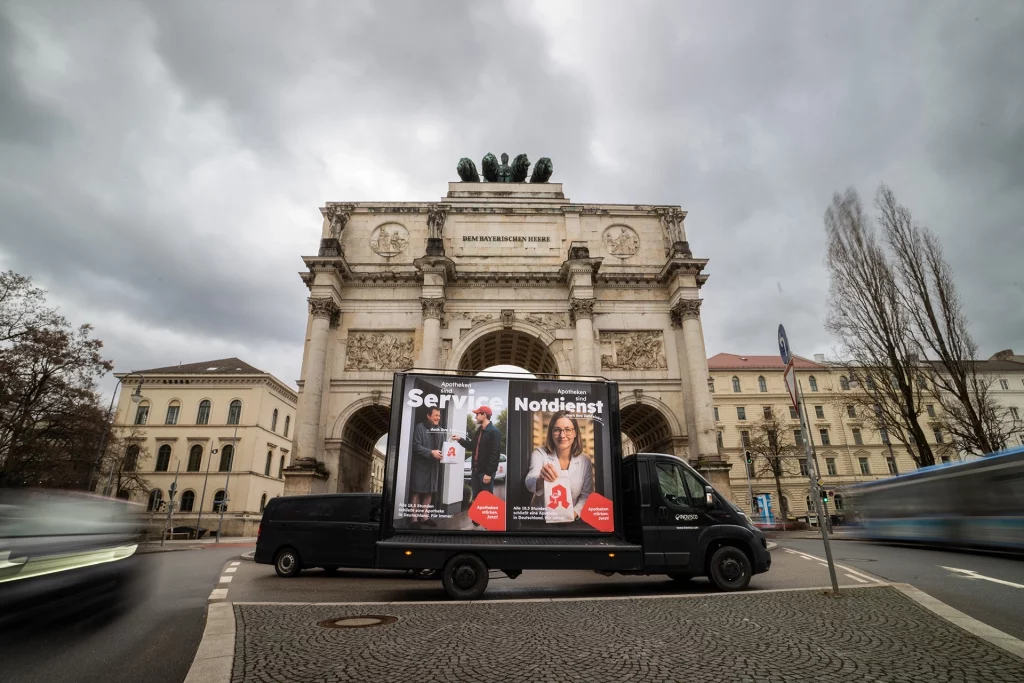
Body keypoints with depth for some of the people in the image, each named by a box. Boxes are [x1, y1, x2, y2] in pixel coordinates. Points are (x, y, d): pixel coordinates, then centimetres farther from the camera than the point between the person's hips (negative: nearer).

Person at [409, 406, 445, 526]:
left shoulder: (440, 430, 9)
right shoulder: (420, 427, -9)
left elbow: (442, 446, 14)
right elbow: (416, 446, -16)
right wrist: (431, 452, -24)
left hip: (433, 465, 6)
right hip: (420, 465, -6)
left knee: (429, 492, 12)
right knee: (417, 492, -1)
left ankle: (425, 517, 22)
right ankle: (414, 518, 6)